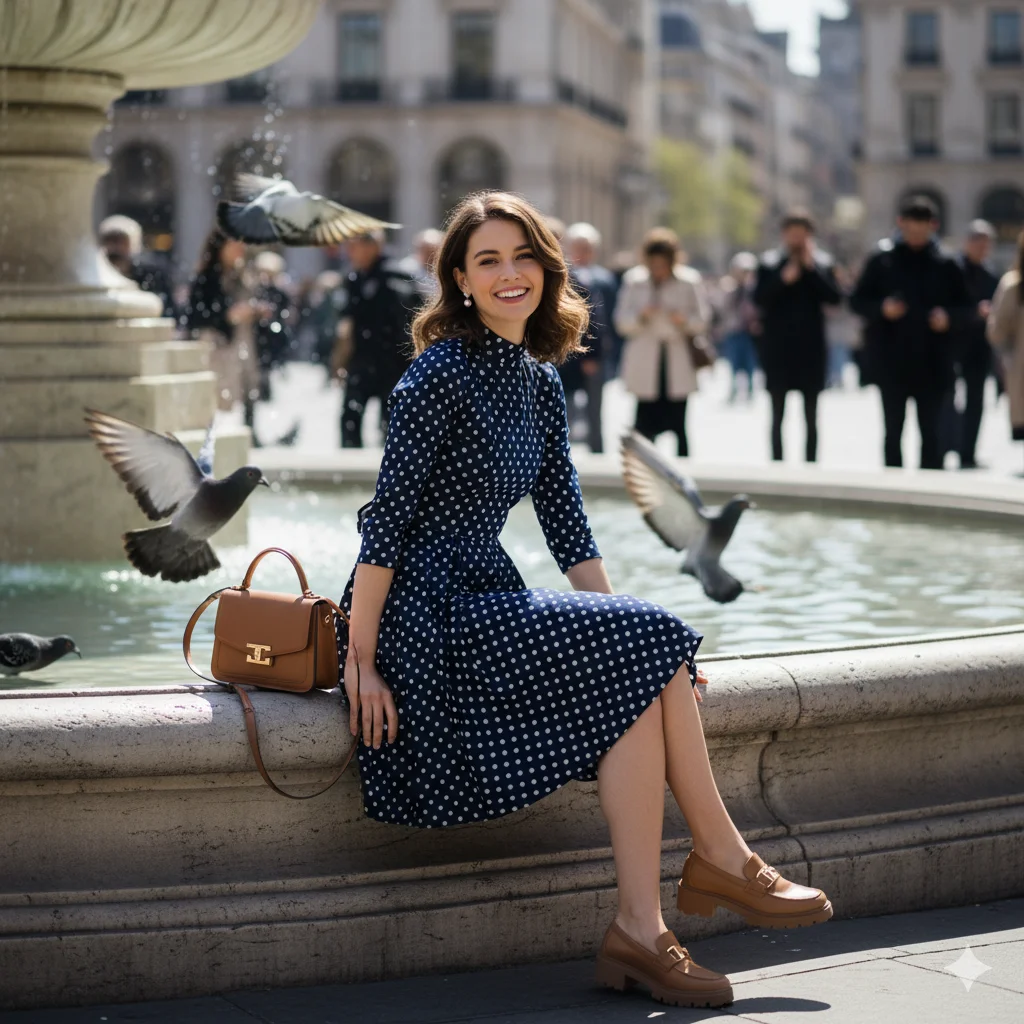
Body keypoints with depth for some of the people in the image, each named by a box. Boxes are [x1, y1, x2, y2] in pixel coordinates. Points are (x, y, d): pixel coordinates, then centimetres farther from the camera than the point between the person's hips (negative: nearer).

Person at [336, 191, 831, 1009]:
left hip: (489, 600, 8)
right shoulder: (442, 371, -11)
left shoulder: (540, 382, 13)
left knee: (643, 668, -16)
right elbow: (387, 518, -15)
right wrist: (360, 659, -18)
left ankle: (640, 932, -18)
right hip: (427, 614, -7)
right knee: (644, 655, -18)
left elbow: (565, 522, 16)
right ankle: (722, 858, -2)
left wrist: (625, 627, 9)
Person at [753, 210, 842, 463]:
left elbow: (835, 298, -6)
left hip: (811, 347, 1)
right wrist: (783, 279, -17)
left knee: (811, 416, 3)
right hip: (777, 347, -1)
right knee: (777, 415, 3)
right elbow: (758, 299, -5)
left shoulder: (822, 262, 4)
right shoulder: (770, 262, 2)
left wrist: (812, 269, -12)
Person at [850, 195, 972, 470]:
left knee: (930, 431, 2)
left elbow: (964, 306, 9)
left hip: (932, 361, 0)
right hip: (891, 361, 0)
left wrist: (948, 316, -12)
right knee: (893, 429, 6)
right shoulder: (882, 259, 2)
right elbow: (857, 301, 3)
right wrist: (881, 308, -16)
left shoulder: (945, 264, 4)